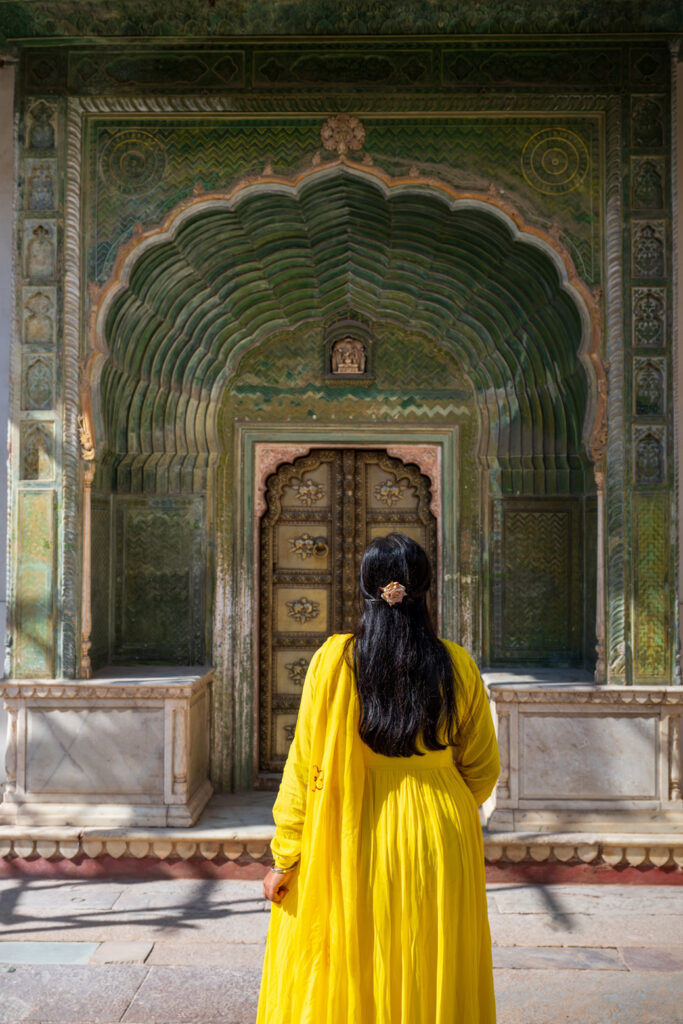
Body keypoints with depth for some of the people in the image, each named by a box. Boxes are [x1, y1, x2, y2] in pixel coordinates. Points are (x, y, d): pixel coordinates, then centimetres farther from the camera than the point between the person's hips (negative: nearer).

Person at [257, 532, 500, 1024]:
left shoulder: (334, 658, -11)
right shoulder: (458, 667, -5)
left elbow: (304, 765, -8)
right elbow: (482, 769, 5)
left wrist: (283, 857, 0)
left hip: (350, 843, -1)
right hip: (437, 841, 2)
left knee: (339, 983, 14)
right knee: (429, 982, 17)